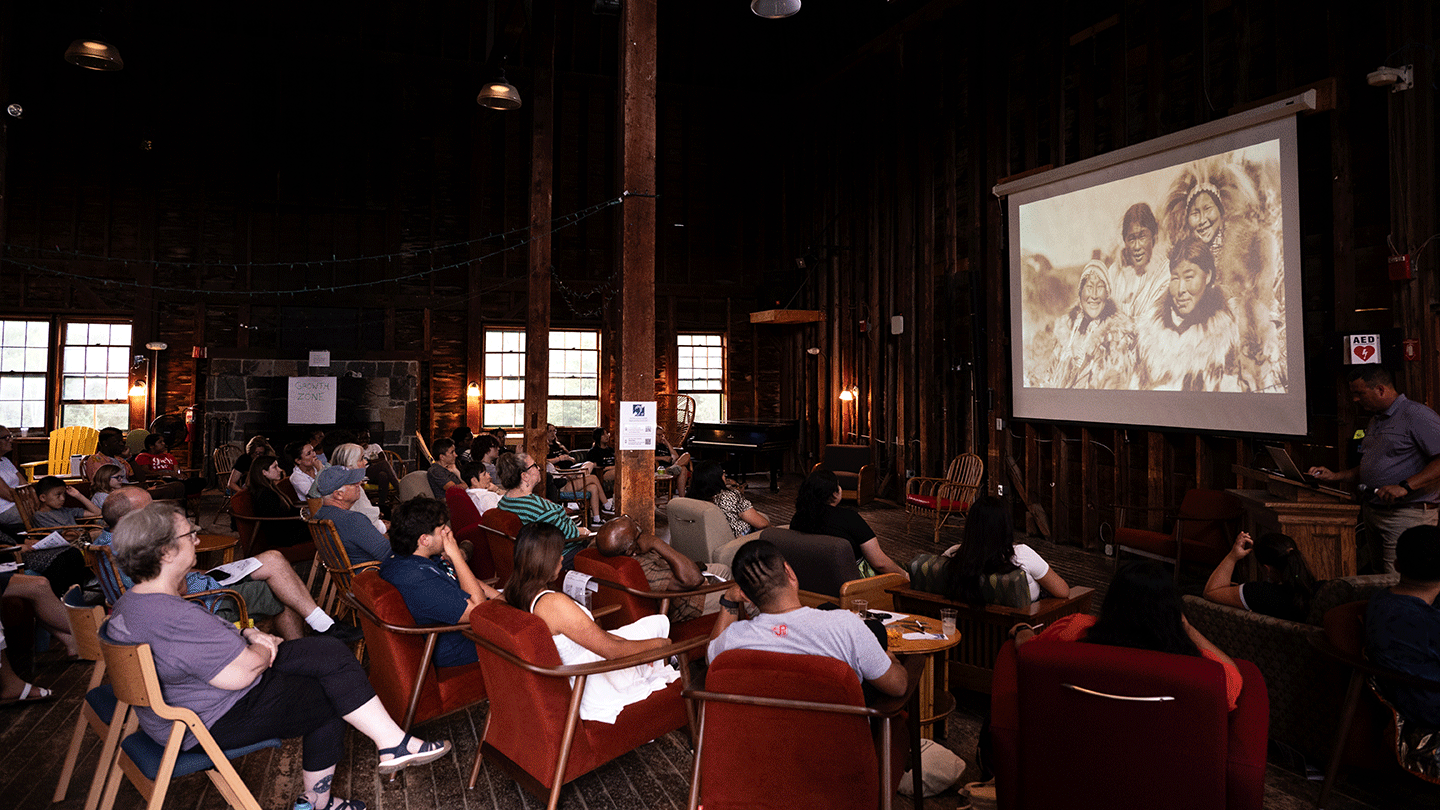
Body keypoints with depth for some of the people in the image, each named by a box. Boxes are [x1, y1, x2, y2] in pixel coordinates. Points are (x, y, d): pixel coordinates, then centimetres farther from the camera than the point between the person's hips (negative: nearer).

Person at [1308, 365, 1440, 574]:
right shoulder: (1375, 421, 20)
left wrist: (1405, 486, -27)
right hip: (1372, 513, 9)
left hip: (1407, 516, -9)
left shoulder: (1416, 415, -10)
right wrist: (1334, 476, 14)